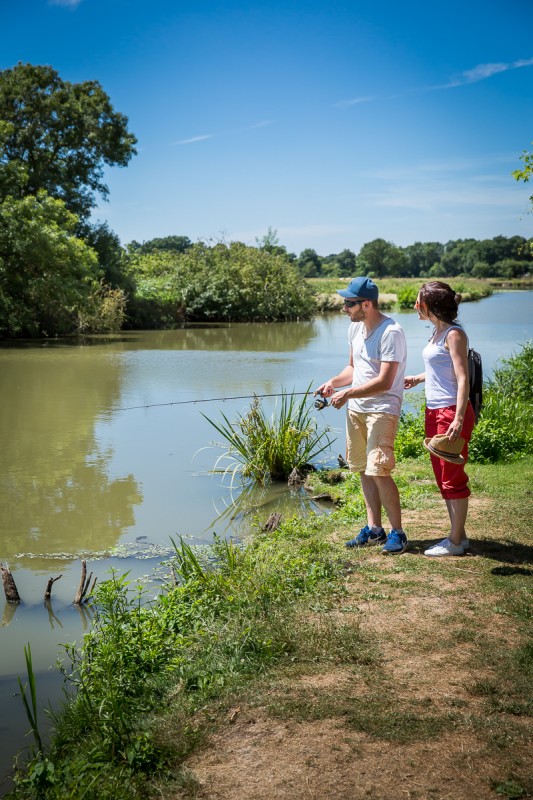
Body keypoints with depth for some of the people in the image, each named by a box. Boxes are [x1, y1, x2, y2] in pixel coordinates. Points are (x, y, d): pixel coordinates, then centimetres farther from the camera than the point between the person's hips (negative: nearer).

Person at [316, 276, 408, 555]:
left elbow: (384, 382, -22)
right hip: (356, 409, 9)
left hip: (382, 409, -9)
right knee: (363, 469, 11)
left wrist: (347, 394, -21)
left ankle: (397, 532, 0)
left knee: (379, 471, -12)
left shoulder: (391, 333, -18)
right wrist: (333, 382, 4)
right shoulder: (355, 328, 10)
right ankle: (374, 529, 21)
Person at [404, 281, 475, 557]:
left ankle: (456, 541, 8)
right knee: (442, 476, 14)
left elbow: (462, 378, -20)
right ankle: (458, 534, 24)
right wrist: (417, 378, 34)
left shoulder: (454, 334, -14)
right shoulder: (437, 332, 12)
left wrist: (459, 419, -27)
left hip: (452, 411, -10)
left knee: (453, 478, -2)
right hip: (434, 411, 10)